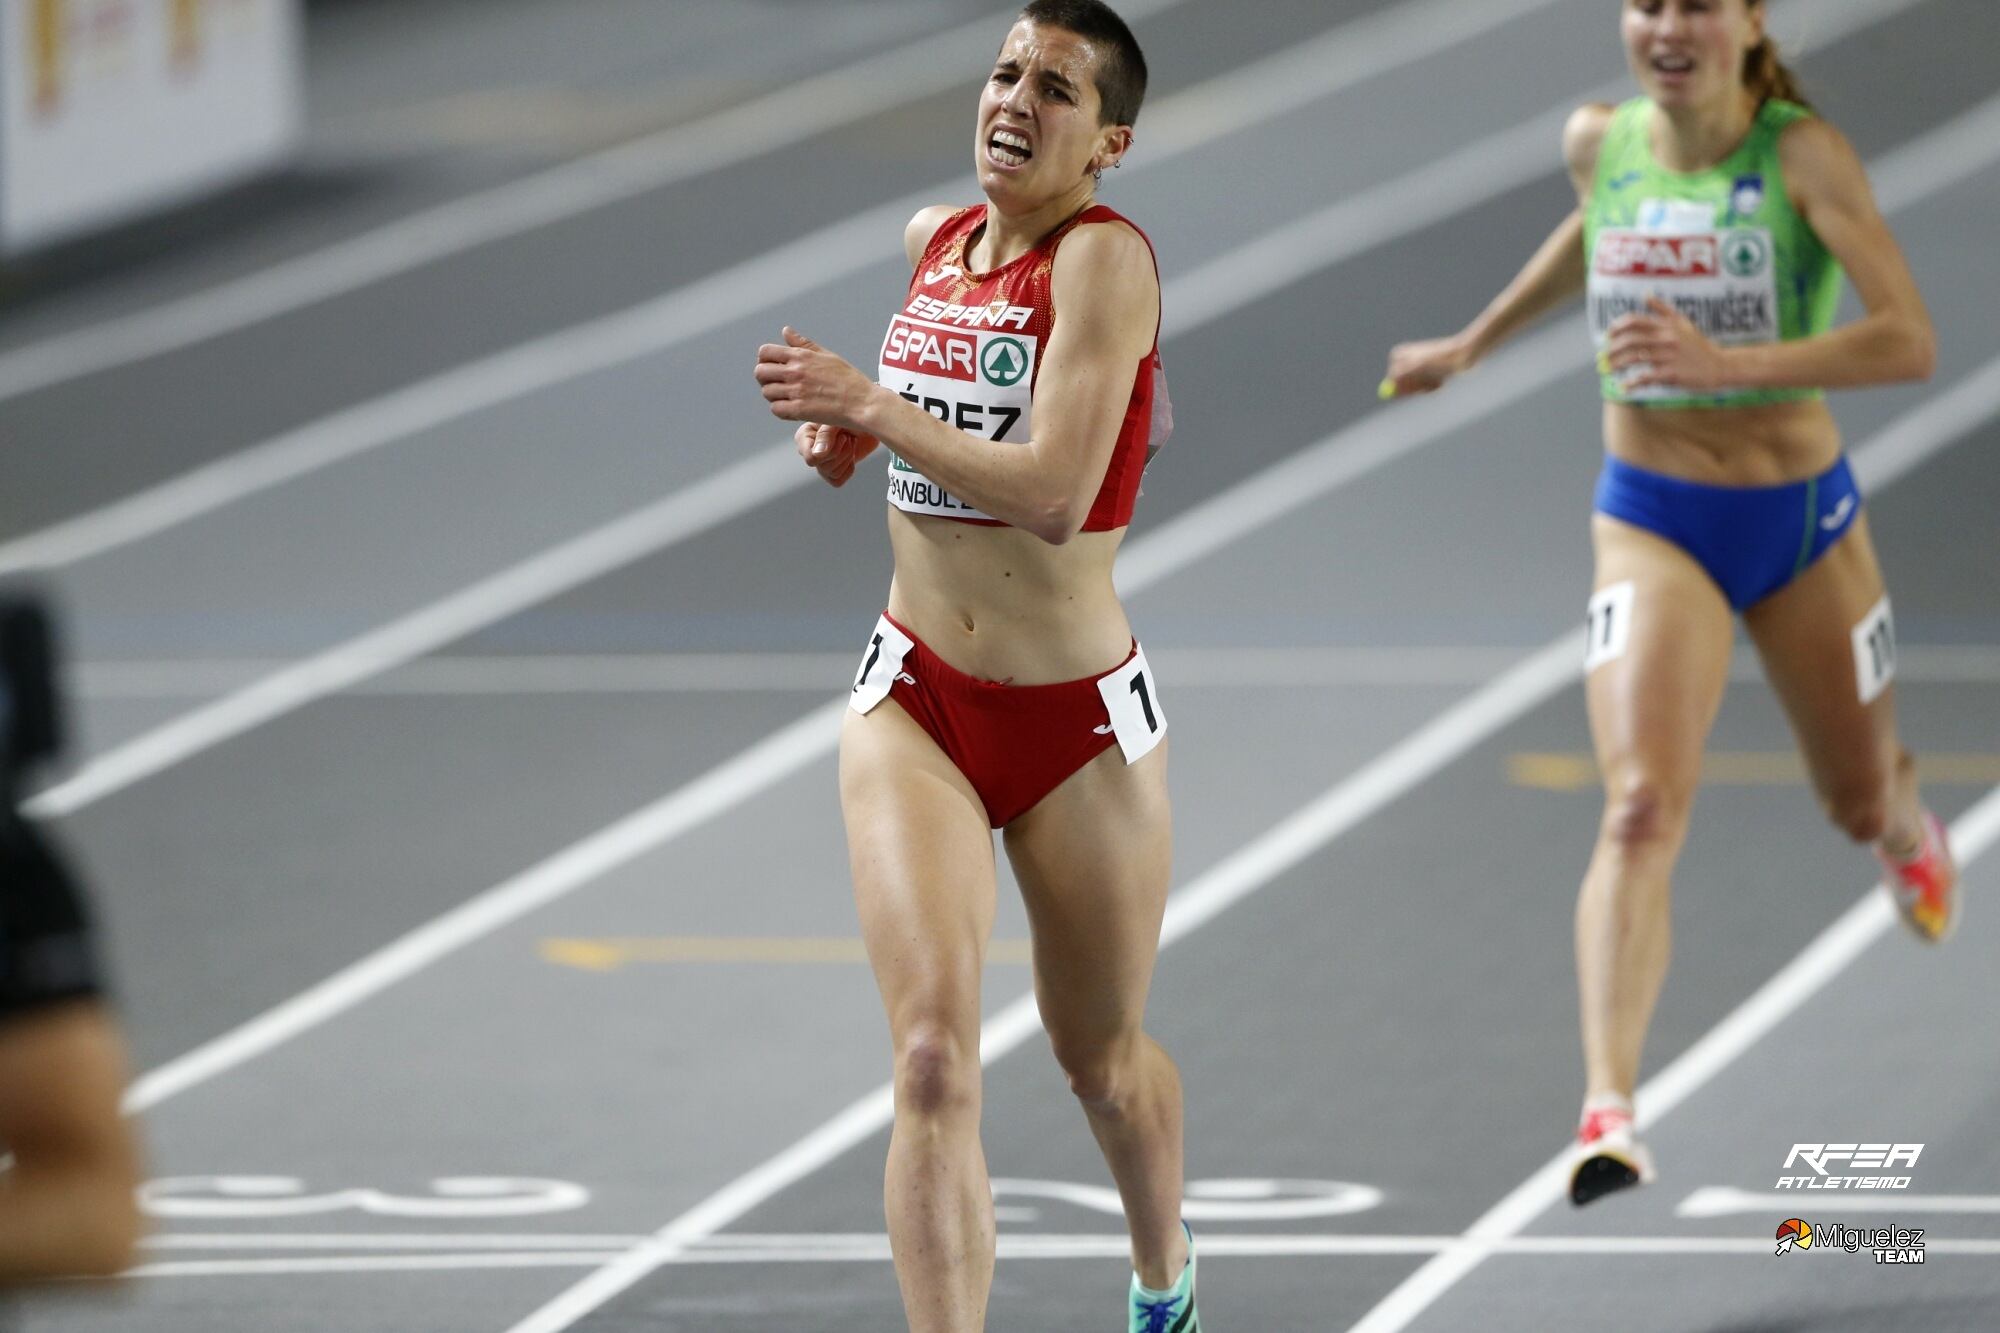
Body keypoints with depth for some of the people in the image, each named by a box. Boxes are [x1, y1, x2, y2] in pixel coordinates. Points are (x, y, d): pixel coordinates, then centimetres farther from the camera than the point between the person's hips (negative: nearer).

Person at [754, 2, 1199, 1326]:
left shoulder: (1108, 259, -16)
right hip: (917, 702, 4)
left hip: (1079, 723, -3)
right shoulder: (934, 239, 3)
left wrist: (873, 406, -28)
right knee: (935, 1057, -17)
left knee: (1102, 1059, 18)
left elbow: (1054, 495, -28)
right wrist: (846, 425, 7)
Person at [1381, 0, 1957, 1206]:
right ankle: (1610, 1109, -31)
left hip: (1802, 518, -1)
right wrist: (1473, 344, 29)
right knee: (1643, 809, -21)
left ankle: (1909, 824, 61)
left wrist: (1725, 362, -35)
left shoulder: (1804, 156, -16)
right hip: (1652, 525, 1)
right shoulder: (1599, 143, -4)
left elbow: (1910, 341, -25)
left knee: (1862, 806, 21)